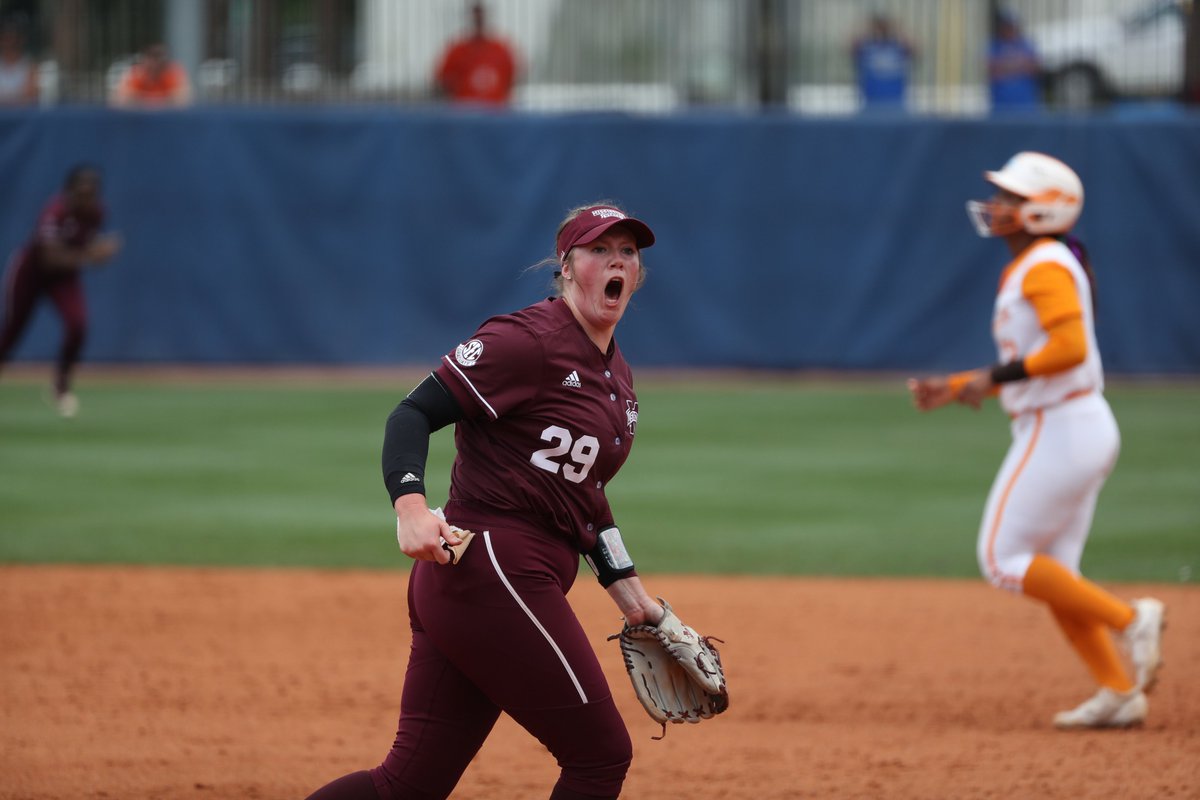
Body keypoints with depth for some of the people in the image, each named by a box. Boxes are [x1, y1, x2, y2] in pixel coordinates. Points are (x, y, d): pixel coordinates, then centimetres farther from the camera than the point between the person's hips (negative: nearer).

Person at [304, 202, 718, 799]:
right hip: (492, 575, -9)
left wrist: (630, 595, 24)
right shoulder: (529, 341, -10)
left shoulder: (618, 376, 19)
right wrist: (410, 506, -31)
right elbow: (413, 414, -15)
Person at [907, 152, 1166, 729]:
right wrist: (953, 389, 16)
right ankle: (1119, 693, 9)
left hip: (1060, 431, -10)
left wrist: (996, 376, -24)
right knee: (1051, 575, 11)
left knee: (1004, 560, -6)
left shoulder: (1046, 267, -14)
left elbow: (1069, 346, -28)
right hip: (1083, 428, 10)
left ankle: (1129, 619, -8)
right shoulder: (1024, 270, 18)